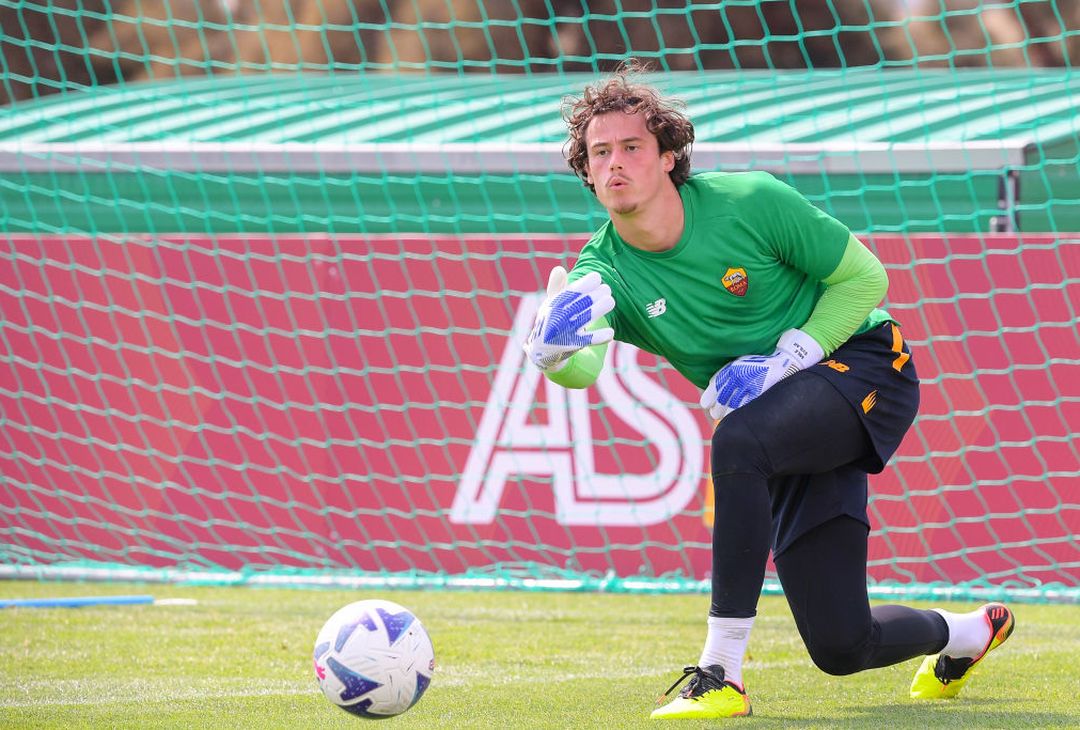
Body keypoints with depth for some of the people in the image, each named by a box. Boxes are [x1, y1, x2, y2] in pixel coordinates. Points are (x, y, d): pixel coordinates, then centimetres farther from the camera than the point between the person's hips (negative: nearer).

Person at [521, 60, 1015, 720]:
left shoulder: (748, 202, -16)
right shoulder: (604, 271, -9)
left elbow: (865, 276, -7)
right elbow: (580, 370, -30)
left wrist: (786, 359, -18)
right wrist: (556, 348, -53)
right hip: (791, 428, 5)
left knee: (737, 440, -37)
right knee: (842, 648, 4)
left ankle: (721, 675, -33)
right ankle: (966, 634, 41)